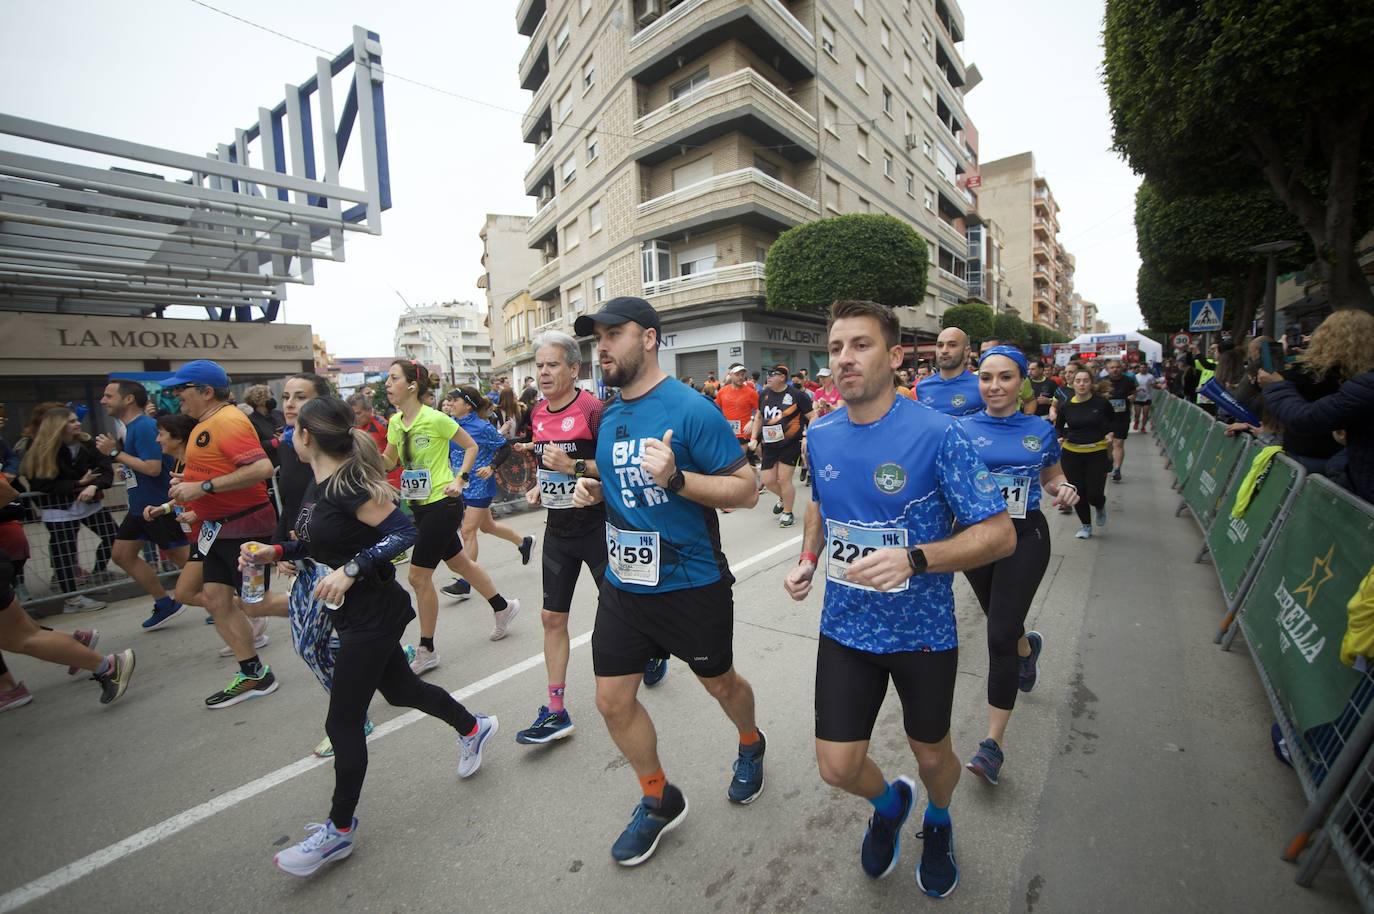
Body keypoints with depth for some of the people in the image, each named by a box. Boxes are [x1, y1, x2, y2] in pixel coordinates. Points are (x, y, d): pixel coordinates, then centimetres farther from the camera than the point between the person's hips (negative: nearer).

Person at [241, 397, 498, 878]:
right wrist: (274, 551, 4)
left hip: (373, 614, -10)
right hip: (354, 614, 10)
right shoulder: (318, 484, 6)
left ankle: (340, 830, 22)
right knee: (400, 689, 23)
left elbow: (403, 532, -25)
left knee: (343, 723, 2)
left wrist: (351, 570, -31)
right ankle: (474, 727, 43)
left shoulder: (349, 483, -22)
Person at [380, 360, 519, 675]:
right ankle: (502, 606, 38)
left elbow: (471, 447, -6)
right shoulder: (395, 422, 4)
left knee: (418, 576, -3)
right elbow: (389, 461, 15)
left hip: (442, 504, -8)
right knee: (458, 563, 18)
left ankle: (426, 650, 14)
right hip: (419, 505, 8)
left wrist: (460, 479, -13)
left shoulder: (435, 418, -17)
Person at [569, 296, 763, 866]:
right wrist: (594, 491, -1)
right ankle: (660, 801, 36)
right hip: (623, 583, 6)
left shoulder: (690, 409, -17)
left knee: (720, 683, 18)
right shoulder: (610, 417, 5)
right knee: (613, 700, 10)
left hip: (690, 585, -6)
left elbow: (746, 490, -18)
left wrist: (676, 478, -32)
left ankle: (751, 746, 53)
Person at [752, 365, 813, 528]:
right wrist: (754, 437, 14)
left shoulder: (797, 395, -10)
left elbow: (812, 417, -7)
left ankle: (787, 513, 19)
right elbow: (759, 416, 19)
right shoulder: (764, 394, 5)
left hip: (790, 444, -5)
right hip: (770, 444, 5)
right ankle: (784, 498, 38)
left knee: (784, 479, -3)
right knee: (768, 481, 6)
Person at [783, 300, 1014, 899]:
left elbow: (1000, 534, -17)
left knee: (930, 754, 20)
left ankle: (938, 820, 58)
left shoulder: (937, 435, -20)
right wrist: (808, 558, -3)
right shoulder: (820, 435, -4)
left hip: (922, 631, -3)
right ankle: (890, 802, 45)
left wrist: (913, 560, -32)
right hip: (845, 626, 3)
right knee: (838, 768, 7)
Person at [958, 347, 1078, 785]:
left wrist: (1065, 489, -8)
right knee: (1000, 620, 22)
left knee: (1000, 637, -6)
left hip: (1024, 539, -2)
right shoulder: (962, 429, -4)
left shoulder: (1041, 430, 0)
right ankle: (1028, 647, 61)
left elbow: (1052, 476, 14)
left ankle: (994, 741, 5)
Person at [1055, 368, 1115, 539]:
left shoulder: (1101, 403, -7)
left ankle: (1100, 506, 36)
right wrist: (1059, 438, -8)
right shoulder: (1066, 406, -3)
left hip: (1097, 453, -1)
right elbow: (1058, 427, 12)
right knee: (1077, 492, 5)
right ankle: (1086, 525, 27)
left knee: (1094, 494, -3)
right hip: (1071, 453, 2)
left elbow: (1113, 420, 13)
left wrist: (1110, 433, -4)